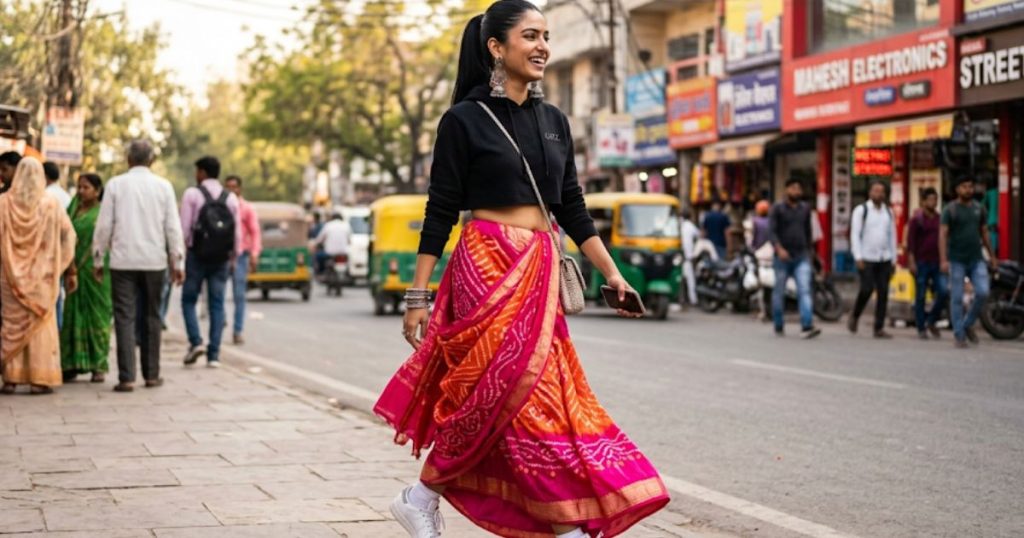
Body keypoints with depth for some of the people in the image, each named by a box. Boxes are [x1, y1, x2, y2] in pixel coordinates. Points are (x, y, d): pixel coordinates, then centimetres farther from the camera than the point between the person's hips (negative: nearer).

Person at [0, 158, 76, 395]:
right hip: (42, 275, 0)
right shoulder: (51, 204, -4)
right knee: (41, 325, 5)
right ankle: (40, 379, 2)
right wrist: (70, 271, 6)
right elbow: (68, 237, -2)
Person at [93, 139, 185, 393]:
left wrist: (98, 260, 8)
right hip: (154, 260, 1)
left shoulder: (115, 185, 0)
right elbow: (173, 227, 2)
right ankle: (151, 374, 17)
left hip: (123, 260, -1)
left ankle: (127, 377, -9)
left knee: (125, 318, -2)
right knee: (152, 317, 12)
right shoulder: (163, 186, 2)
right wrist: (176, 262, 8)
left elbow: (104, 225, 0)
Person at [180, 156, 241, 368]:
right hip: (222, 258, 3)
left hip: (197, 255, -3)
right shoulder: (231, 198, 7)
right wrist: (234, 258, 14)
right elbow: (237, 233, 6)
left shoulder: (192, 194, -4)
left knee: (189, 300, 9)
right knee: (217, 305, 4)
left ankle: (196, 341, -9)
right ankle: (214, 354, 1)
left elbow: (184, 228, -8)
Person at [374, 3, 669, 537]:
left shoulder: (553, 121, 14)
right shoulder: (464, 121, -3)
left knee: (492, 399, 5)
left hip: (540, 271, 6)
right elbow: (440, 213, -4)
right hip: (488, 266, -6)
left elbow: (573, 209, 16)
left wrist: (612, 273, 10)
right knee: (530, 397, -9)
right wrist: (418, 296, -6)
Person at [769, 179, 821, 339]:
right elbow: (772, 231, -10)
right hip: (782, 257, -2)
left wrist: (810, 251, 25)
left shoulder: (805, 209, 11)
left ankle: (807, 327, -22)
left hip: (801, 257, 2)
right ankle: (779, 326, 21)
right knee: (779, 293, 8)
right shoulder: (778, 209, -1)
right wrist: (779, 249, -25)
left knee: (805, 291, -12)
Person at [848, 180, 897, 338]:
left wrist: (894, 259, 12)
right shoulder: (861, 210, 0)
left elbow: (892, 235, 17)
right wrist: (858, 257, -14)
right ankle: (854, 316, 13)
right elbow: (855, 235, -5)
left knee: (883, 292, -1)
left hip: (884, 259, 4)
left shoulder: (888, 212, 15)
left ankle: (879, 328, 2)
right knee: (867, 289, -13)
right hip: (867, 258, -4)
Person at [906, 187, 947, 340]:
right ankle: (921, 329, 8)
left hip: (937, 263, 4)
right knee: (920, 297, 1)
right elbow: (910, 241, -7)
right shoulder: (917, 219, -2)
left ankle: (931, 321, 9)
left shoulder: (940, 219, 13)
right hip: (921, 263, -4)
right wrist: (911, 261, -14)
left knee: (944, 292, -10)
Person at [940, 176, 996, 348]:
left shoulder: (979, 208, 9)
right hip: (956, 261, -3)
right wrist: (943, 260, -19)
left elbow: (984, 232, 17)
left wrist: (992, 255, 18)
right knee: (957, 298, -2)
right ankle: (959, 336, 6)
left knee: (983, 292, -10)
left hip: (976, 260, 3)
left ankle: (968, 324, 11)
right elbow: (943, 235, -10)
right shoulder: (949, 209, -4)